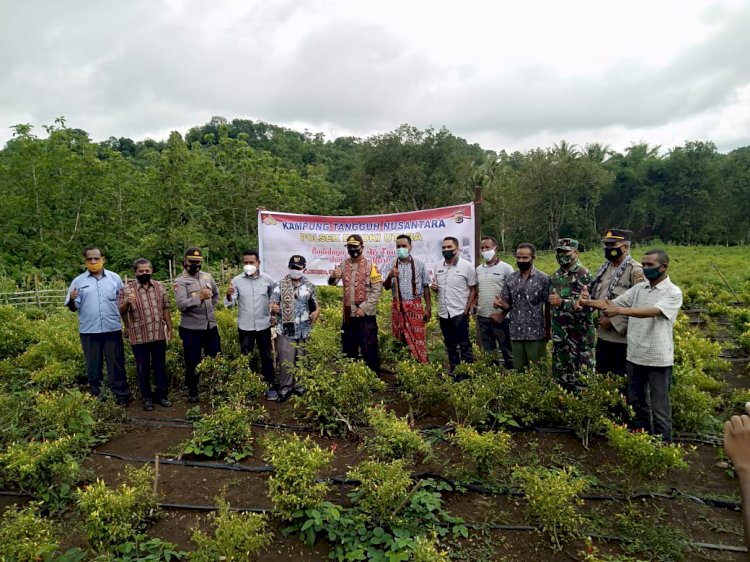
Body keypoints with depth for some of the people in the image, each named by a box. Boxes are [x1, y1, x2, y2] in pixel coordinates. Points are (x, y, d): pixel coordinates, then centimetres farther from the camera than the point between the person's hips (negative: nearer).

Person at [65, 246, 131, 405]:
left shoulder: (114, 278, 5)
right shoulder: (78, 281, 5)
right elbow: (73, 308, 3)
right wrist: (72, 300, -18)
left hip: (112, 329, 0)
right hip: (89, 332, 1)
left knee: (116, 365, 5)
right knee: (93, 367, 12)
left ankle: (122, 397, 14)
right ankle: (96, 398, 24)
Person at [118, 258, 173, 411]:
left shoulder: (160, 287, 5)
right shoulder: (127, 289, -5)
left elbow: (166, 308, 11)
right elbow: (120, 311, -6)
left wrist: (169, 327, 9)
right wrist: (126, 302, -27)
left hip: (158, 335, 3)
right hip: (139, 337, -3)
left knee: (160, 366, 11)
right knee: (143, 368, 8)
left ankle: (162, 395, 24)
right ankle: (147, 397, 21)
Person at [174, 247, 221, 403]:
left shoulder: (207, 276, 8)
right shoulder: (180, 282, -9)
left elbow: (216, 294, 25)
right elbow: (181, 305, -21)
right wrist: (200, 297, -30)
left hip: (211, 326, 5)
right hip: (191, 329, -5)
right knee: (193, 361, 5)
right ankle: (192, 391, 21)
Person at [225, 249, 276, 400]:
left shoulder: (267, 279, -6)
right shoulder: (237, 280, -6)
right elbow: (230, 304, -8)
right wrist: (229, 295, -28)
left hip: (263, 325, 0)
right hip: (245, 326, 0)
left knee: (266, 357, 10)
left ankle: (271, 386, 22)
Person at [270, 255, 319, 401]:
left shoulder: (309, 286, 7)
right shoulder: (280, 285, 0)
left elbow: (315, 305, 13)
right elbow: (272, 304, -2)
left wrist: (317, 311, -8)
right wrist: (274, 307, -25)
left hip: (304, 330, 2)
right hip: (286, 330, -2)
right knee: (286, 361, -3)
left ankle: (299, 385, 25)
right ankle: (285, 387, 12)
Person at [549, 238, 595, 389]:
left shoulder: (582, 274, -10)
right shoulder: (556, 275, 13)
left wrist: (562, 302, -28)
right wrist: (549, 328, 18)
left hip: (579, 333, -7)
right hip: (559, 333, 7)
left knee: (581, 375, -2)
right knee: (560, 373, 14)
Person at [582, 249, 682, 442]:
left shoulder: (673, 293, -11)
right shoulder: (638, 288, 7)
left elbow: (652, 311, -28)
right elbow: (613, 303, 3)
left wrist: (620, 311, -39)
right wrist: (590, 302, -13)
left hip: (658, 359, -6)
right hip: (634, 357, 6)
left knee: (659, 409, 6)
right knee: (637, 404, 18)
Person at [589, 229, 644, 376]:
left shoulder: (635, 270, -13)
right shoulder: (604, 267, 11)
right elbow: (595, 294, 16)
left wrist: (614, 322, -19)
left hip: (623, 336, -7)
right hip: (603, 334, 7)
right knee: (601, 377, 16)